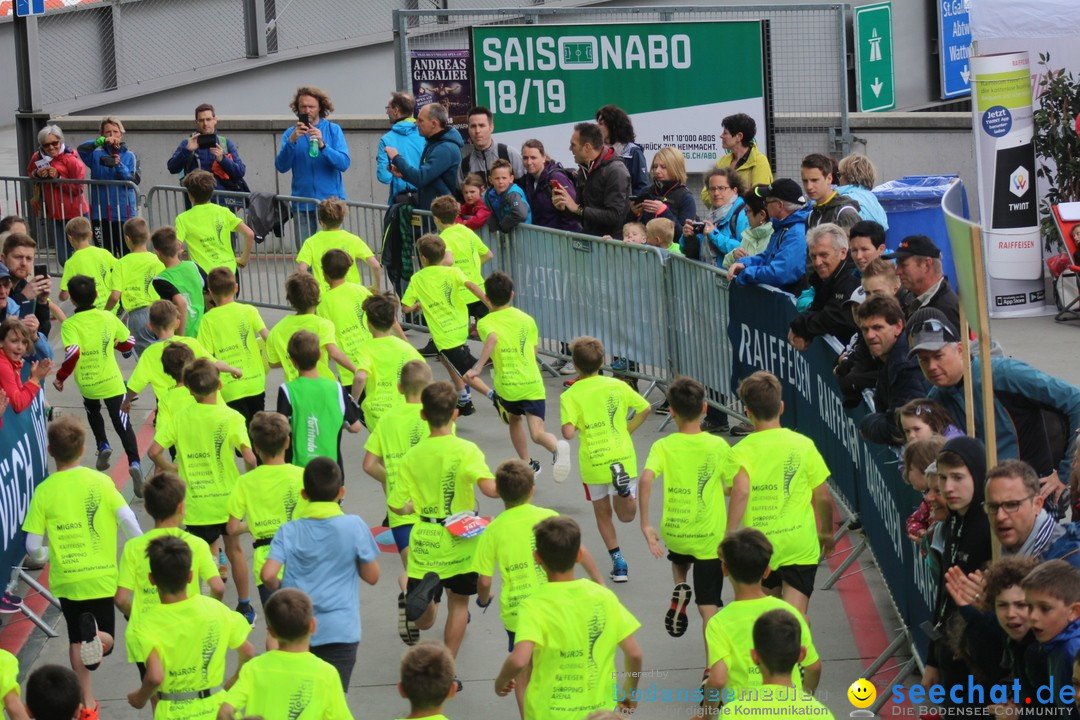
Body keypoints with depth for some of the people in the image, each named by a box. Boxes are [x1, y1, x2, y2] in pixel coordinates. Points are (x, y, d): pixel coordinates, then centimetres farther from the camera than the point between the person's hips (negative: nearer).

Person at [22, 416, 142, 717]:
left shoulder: (44, 491, -6)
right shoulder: (101, 482, -6)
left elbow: (32, 547, -5)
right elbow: (127, 519, -14)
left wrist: (46, 556, 17)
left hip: (66, 579, 1)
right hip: (101, 576, 0)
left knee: (76, 642, 18)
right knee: (106, 638, 14)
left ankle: (87, 705, 15)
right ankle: (96, 636, -22)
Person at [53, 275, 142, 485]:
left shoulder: (70, 325, -14)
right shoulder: (109, 318, -3)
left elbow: (73, 352, -28)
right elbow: (128, 342, 6)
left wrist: (60, 377, -15)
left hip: (87, 383, -1)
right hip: (112, 381, 1)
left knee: (93, 412, 32)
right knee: (122, 423, 3)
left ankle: (102, 445, 15)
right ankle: (134, 461, -16)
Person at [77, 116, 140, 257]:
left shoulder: (129, 156, 4)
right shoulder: (97, 154, 4)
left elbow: (134, 180, -5)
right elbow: (81, 149, -15)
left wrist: (119, 165, -21)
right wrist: (102, 141, -28)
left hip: (123, 213, -1)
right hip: (100, 213, 1)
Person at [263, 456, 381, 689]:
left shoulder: (289, 531, -1)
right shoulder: (354, 526, -6)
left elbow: (268, 575, -11)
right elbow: (371, 576, 1)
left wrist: (280, 589, 10)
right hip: (339, 632, -2)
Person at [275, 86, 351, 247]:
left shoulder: (333, 130, 2)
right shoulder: (290, 133, 6)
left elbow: (344, 163, -9)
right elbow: (281, 166, -5)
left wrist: (322, 145, -23)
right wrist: (291, 141, -19)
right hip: (303, 204, 2)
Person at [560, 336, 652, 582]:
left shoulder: (570, 396, -10)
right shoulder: (617, 386, -1)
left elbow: (568, 433, -21)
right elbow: (645, 408, 3)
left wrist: (576, 427, 2)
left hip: (593, 463, -1)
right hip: (623, 457, 1)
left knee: (602, 513, 19)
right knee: (627, 515, 11)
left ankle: (618, 561, 17)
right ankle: (624, 488, -22)